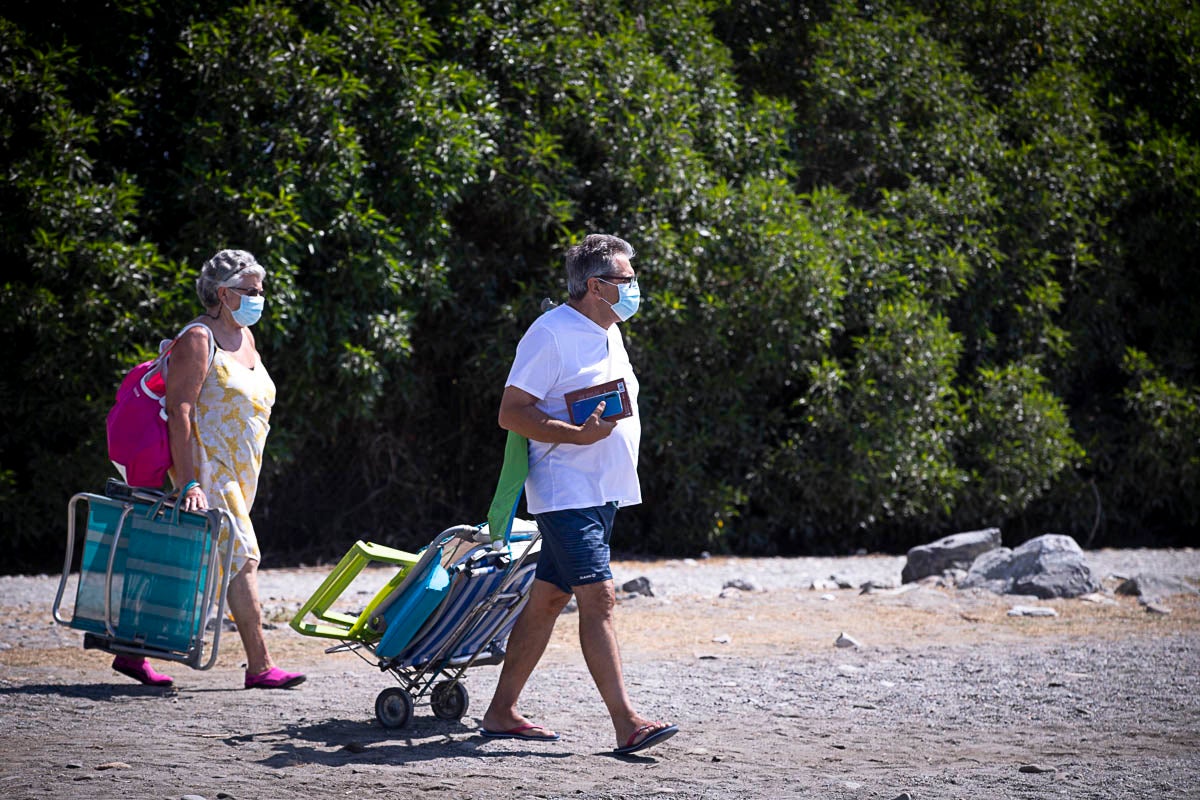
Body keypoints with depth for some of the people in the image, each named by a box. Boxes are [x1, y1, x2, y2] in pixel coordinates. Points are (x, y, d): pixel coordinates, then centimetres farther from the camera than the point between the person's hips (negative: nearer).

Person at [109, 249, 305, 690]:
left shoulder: (244, 337, 15)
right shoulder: (198, 339, -13)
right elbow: (179, 411, -19)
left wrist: (244, 478, 23)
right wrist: (189, 483, -26)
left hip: (234, 474, 9)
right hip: (205, 470, -9)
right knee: (241, 557, -11)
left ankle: (133, 653, 13)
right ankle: (260, 666, -9)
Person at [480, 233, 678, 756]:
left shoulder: (608, 334, 16)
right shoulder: (551, 334, -13)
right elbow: (511, 413, -16)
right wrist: (579, 435, -25)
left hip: (603, 492, 9)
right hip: (566, 491, -9)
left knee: (548, 599, 11)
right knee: (599, 599, -15)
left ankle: (501, 713, 16)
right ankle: (627, 724, -19)